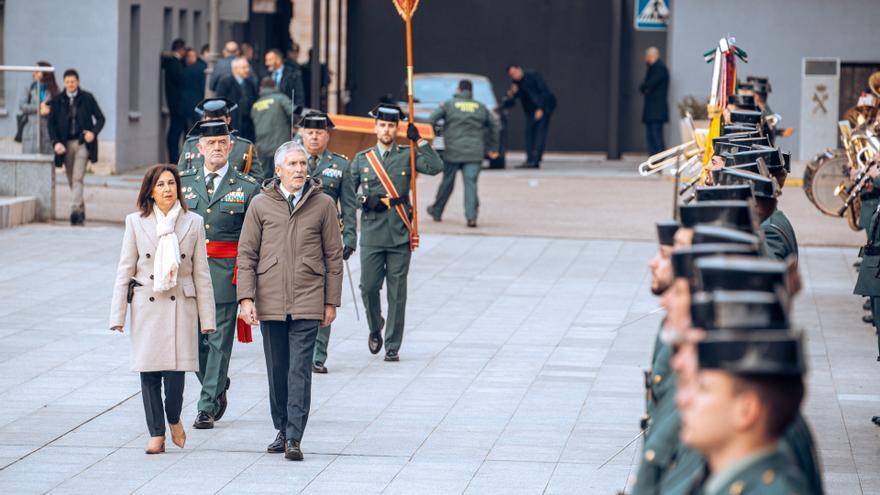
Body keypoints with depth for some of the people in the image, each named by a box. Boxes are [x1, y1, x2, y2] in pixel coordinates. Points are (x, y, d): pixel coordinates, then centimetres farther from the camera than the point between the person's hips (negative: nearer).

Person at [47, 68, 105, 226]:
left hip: (82, 143, -3)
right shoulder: (57, 100, 4)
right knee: (71, 181, 10)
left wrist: (94, 132, -13)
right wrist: (55, 142, -11)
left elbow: (100, 118, 6)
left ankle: (75, 210, -25)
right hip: (65, 144, 3)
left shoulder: (87, 98, 1)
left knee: (78, 178, -16)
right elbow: (51, 123, 4)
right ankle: (81, 210, 24)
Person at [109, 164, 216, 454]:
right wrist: (117, 315, 2)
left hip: (180, 304, -1)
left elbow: (201, 273, 8)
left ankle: (174, 419, 18)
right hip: (146, 305, 1)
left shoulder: (193, 223, 5)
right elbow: (125, 270, 6)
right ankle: (156, 434, 11)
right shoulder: (136, 223, 4)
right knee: (149, 371, 0)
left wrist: (207, 318, 5)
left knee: (175, 369, -10)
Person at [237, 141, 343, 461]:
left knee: (300, 370, -8)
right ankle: (282, 431, 22)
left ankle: (294, 438, -10)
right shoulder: (260, 205, 4)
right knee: (277, 370, 10)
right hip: (270, 302, 2)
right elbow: (246, 254, 6)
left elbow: (333, 255, 7)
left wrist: (331, 302, 5)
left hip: (308, 302, -2)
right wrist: (246, 298, -3)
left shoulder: (323, 204, 3)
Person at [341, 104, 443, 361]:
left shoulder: (408, 155, 5)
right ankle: (375, 330, 27)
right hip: (372, 234, 1)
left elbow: (436, 167, -11)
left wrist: (419, 141, -16)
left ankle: (392, 347, 8)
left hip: (400, 234, -1)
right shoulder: (362, 159, 9)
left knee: (397, 292, 1)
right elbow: (348, 196, 10)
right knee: (369, 287, 0)